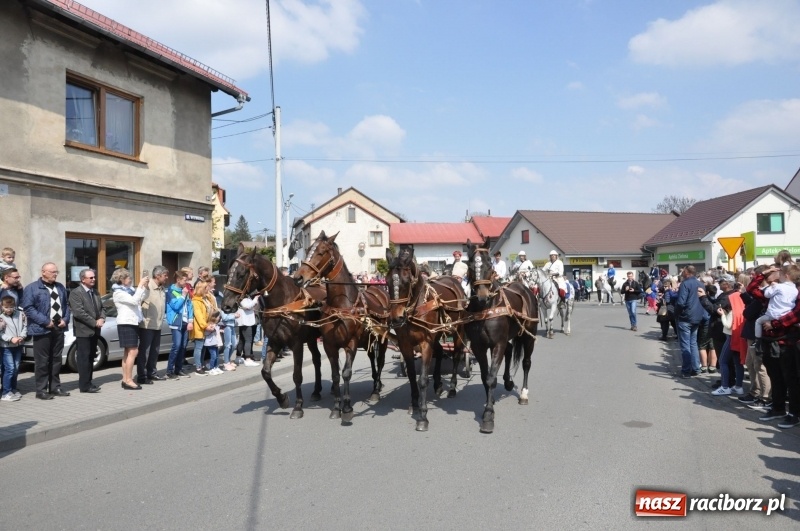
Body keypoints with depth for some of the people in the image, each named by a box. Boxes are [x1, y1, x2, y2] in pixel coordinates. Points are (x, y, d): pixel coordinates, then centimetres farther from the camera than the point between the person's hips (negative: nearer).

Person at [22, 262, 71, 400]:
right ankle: (41, 390, 4)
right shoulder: (32, 288, -5)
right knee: (42, 361, -3)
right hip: (42, 330, -6)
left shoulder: (60, 287, 16)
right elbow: (28, 308, -13)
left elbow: (66, 305, 18)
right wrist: (45, 322, -18)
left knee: (56, 360, 12)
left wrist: (65, 319, 0)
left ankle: (55, 387, 20)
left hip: (59, 329, 6)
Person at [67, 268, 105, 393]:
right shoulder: (76, 293, -10)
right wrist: (95, 322, -18)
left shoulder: (95, 292, 15)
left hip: (94, 331, 8)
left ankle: (88, 382, 19)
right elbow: (79, 312, -19)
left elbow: (102, 308, 17)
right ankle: (84, 385, -3)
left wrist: (102, 319, -4)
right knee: (84, 358, -5)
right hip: (83, 331, -8)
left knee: (90, 358, 12)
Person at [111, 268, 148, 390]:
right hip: (126, 323, -10)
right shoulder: (118, 292, -12)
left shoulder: (128, 290, 13)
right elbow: (134, 300, -24)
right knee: (133, 351, -13)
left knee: (127, 352, 10)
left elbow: (140, 299, 15)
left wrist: (145, 286, 1)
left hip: (132, 323, 10)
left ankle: (125, 379, 14)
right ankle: (128, 381, -12)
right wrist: (140, 285, -22)